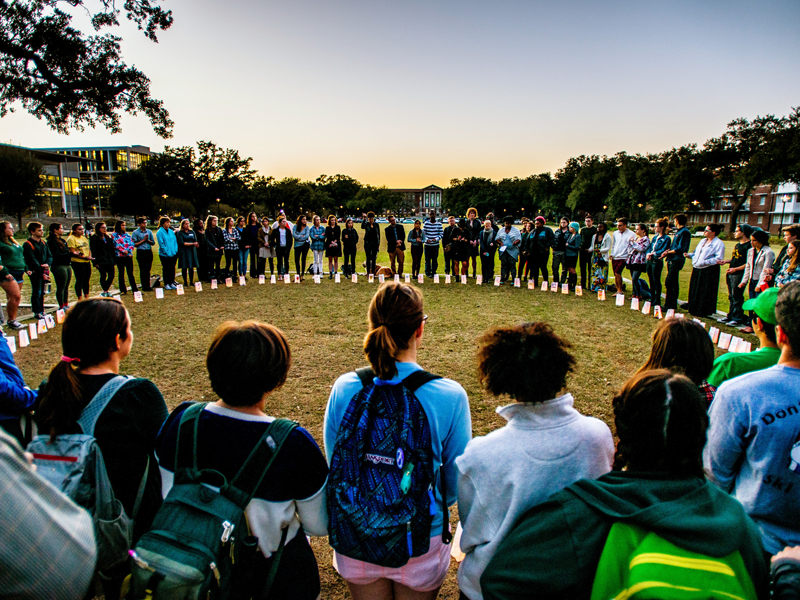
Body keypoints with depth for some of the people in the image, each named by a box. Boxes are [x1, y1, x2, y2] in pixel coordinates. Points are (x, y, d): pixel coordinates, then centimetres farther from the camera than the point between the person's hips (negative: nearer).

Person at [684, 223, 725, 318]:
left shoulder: (719, 243, -8)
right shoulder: (703, 241, 18)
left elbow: (719, 259, -17)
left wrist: (705, 262, -27)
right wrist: (689, 255, 6)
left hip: (709, 271, -8)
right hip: (697, 270, 8)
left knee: (705, 292, -2)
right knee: (694, 290, 13)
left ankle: (703, 311, 7)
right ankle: (693, 309, 25)